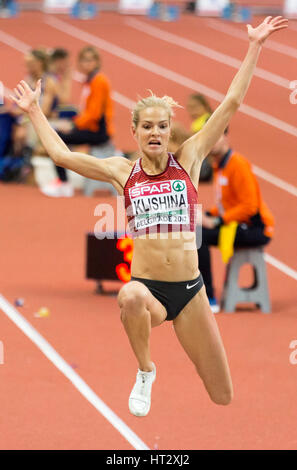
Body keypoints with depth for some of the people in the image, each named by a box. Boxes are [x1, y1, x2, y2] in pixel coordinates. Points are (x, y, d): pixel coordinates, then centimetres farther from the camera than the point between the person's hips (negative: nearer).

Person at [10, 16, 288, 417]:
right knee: (131, 297, -42)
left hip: (190, 289, 1)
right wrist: (34, 111, 20)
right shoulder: (122, 171, 6)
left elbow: (232, 102, 3)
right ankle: (145, 373, -13)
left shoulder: (188, 159, 4)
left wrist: (255, 45, 2)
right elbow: (61, 155, 12)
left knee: (223, 399, 3)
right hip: (146, 286, -1)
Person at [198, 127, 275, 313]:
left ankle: (209, 300, -22)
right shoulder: (219, 166, 14)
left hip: (257, 228, -10)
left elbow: (249, 206, -21)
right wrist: (207, 215, 4)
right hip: (237, 224, 10)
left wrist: (216, 221, -21)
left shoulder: (237, 164, -16)